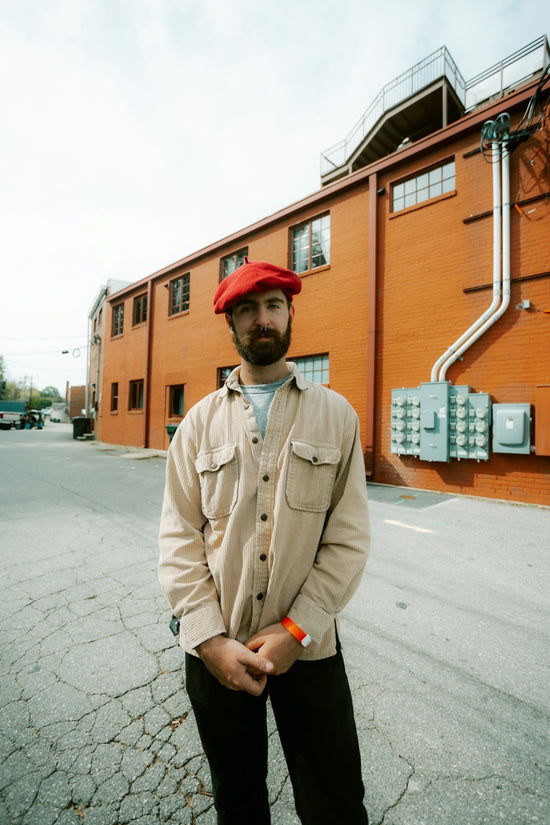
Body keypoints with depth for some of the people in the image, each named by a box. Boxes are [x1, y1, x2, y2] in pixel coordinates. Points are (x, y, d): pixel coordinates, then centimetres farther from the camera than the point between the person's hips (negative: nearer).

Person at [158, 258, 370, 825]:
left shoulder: (336, 414, -4)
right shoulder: (200, 420, -1)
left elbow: (349, 538, -7)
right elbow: (179, 537, -4)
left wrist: (296, 631, -12)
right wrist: (210, 639, -11)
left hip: (309, 646, -1)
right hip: (215, 650, 2)